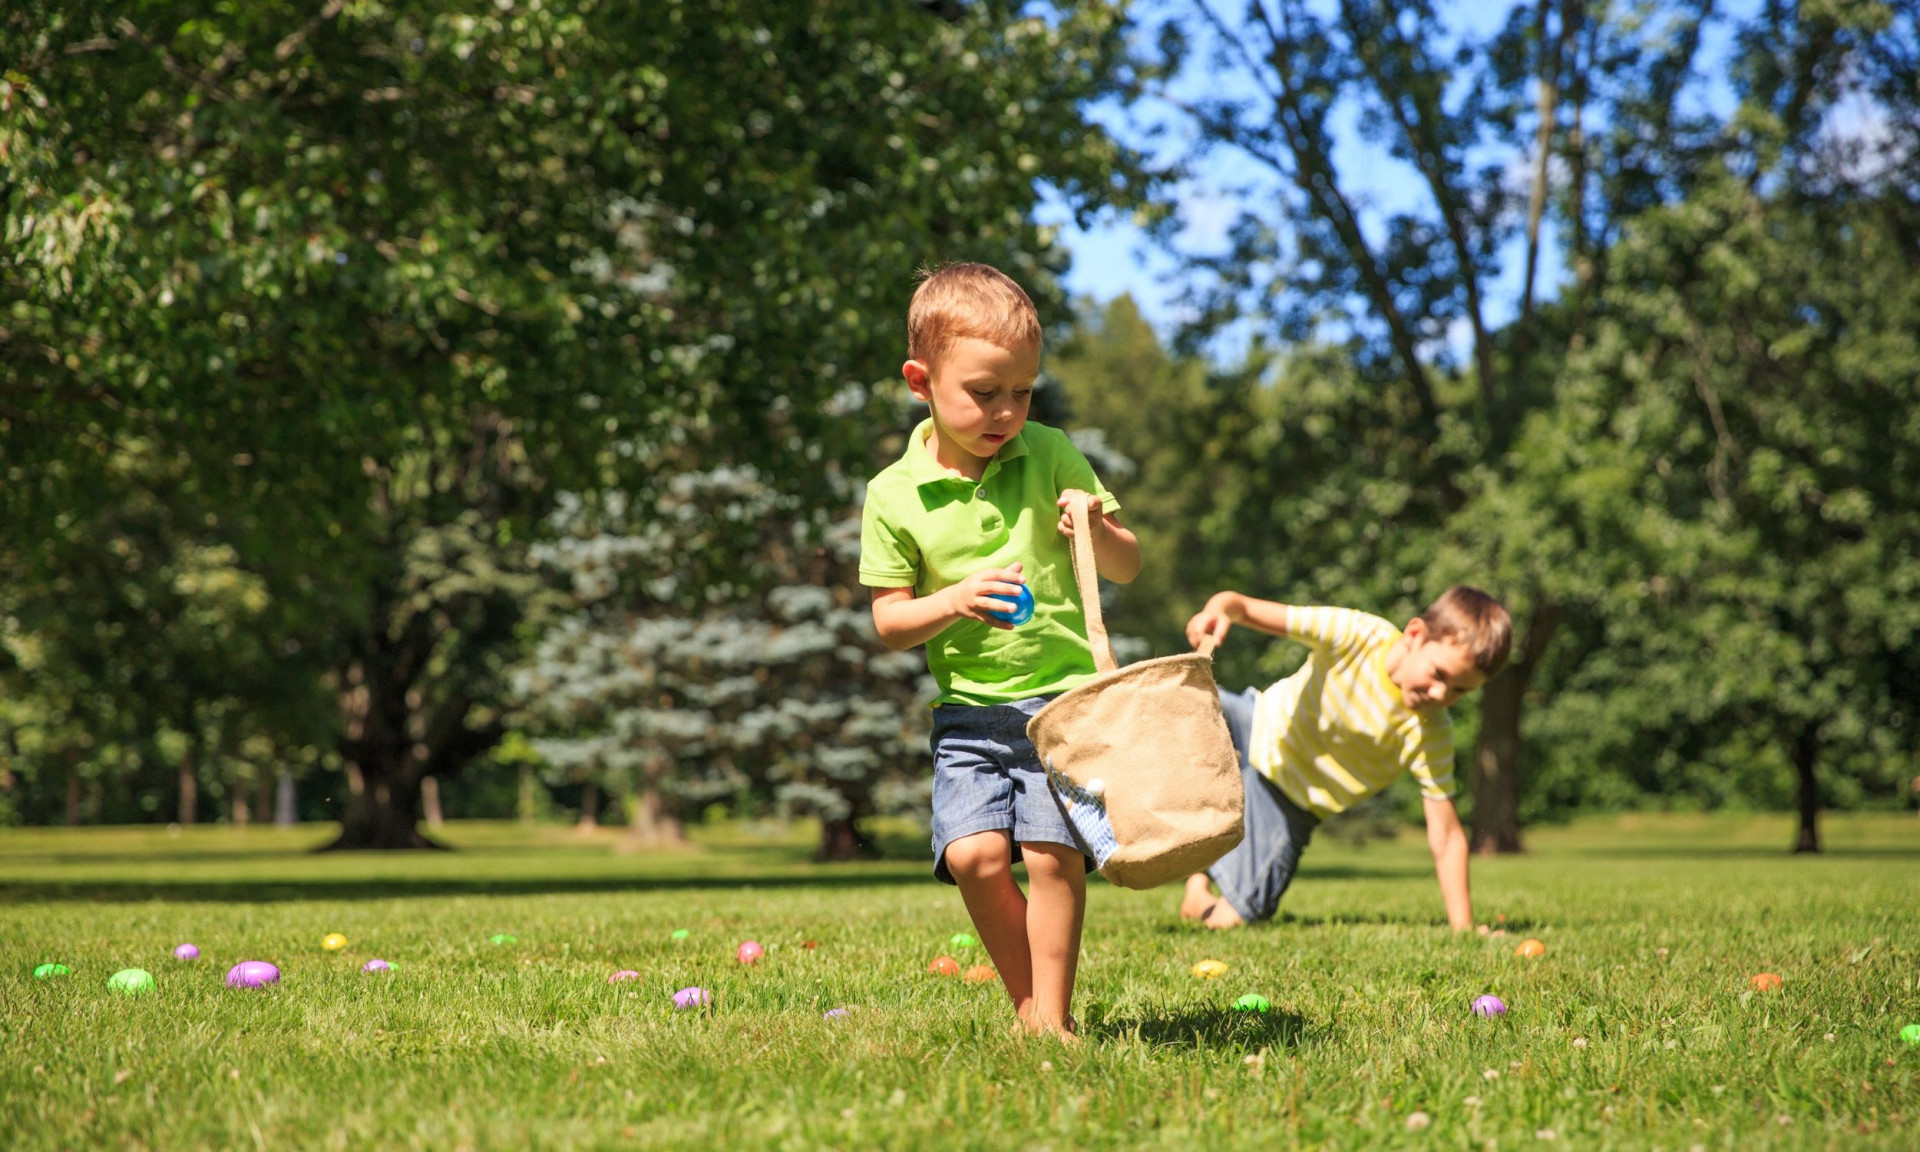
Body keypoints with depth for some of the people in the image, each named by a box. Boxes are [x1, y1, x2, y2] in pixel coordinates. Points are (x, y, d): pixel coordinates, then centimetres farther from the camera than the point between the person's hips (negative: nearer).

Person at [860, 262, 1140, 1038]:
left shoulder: (1051, 458, 1)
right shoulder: (894, 495, -1)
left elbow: (1128, 567, 8)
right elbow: (889, 622, 2)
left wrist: (1098, 531, -15)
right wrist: (954, 602, -18)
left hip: (1065, 696, -1)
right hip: (969, 710, 1)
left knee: (1051, 851, -13)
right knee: (973, 854, -13)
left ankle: (1052, 1016, -3)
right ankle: (1027, 1004, 5)